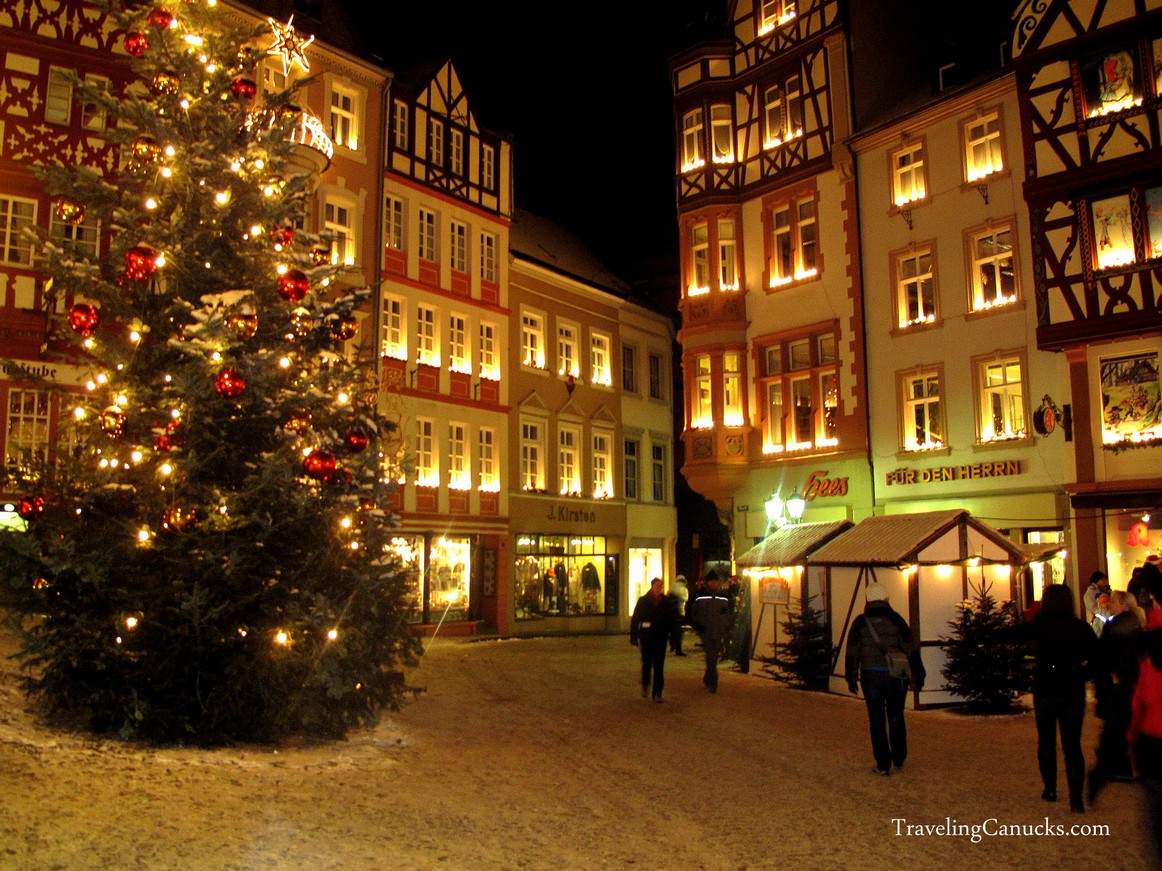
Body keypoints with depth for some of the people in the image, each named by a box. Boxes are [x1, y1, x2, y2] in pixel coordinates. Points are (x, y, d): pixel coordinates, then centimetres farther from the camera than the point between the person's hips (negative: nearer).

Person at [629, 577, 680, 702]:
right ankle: (645, 684, 27)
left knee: (659, 666, 1)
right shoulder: (643, 601, 0)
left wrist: (673, 637, 5)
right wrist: (634, 636, -2)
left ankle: (657, 693, 7)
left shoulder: (667, 602, 3)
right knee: (647, 663, -2)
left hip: (661, 637, 1)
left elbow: (672, 620, 7)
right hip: (646, 637, -1)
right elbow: (635, 619, 1)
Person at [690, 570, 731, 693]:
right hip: (706, 632, -3)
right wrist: (697, 626, -4)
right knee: (711, 656, -10)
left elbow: (728, 615, 16)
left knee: (714, 657, 10)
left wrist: (727, 630, 8)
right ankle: (712, 683, -8)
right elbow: (692, 613, 4)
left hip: (718, 632, 3)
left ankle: (708, 679, 28)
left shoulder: (723, 597, 9)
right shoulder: (700, 596, 0)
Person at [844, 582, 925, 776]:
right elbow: (911, 649, -1)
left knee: (877, 720, 4)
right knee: (896, 718, 15)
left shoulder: (860, 622, 1)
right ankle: (899, 759, 24)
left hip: (871, 676, -1)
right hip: (895, 675, 1)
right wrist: (918, 675, 4)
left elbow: (852, 653, 1)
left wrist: (851, 678, 7)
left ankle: (883, 764, 4)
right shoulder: (896, 619, -1)